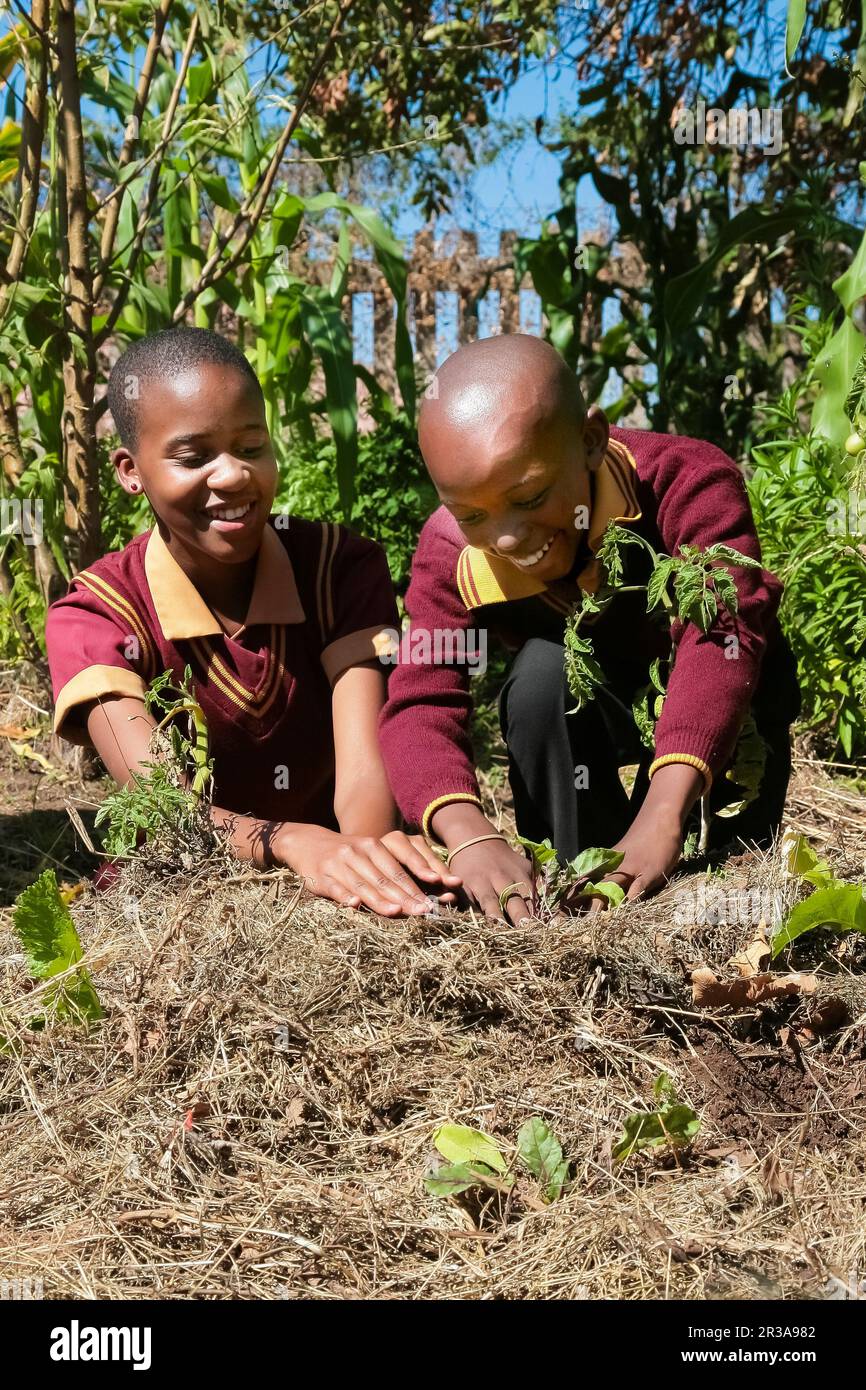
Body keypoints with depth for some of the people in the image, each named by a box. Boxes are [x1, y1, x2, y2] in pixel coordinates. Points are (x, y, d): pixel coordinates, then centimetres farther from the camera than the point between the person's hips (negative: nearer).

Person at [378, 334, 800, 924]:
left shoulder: (689, 481, -33)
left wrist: (662, 817, -62)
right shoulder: (449, 558, -25)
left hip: (711, 703, -1)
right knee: (542, 671, -31)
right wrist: (470, 835, -57)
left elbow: (721, 631, -47)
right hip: (582, 709, 2)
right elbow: (420, 708, -36)